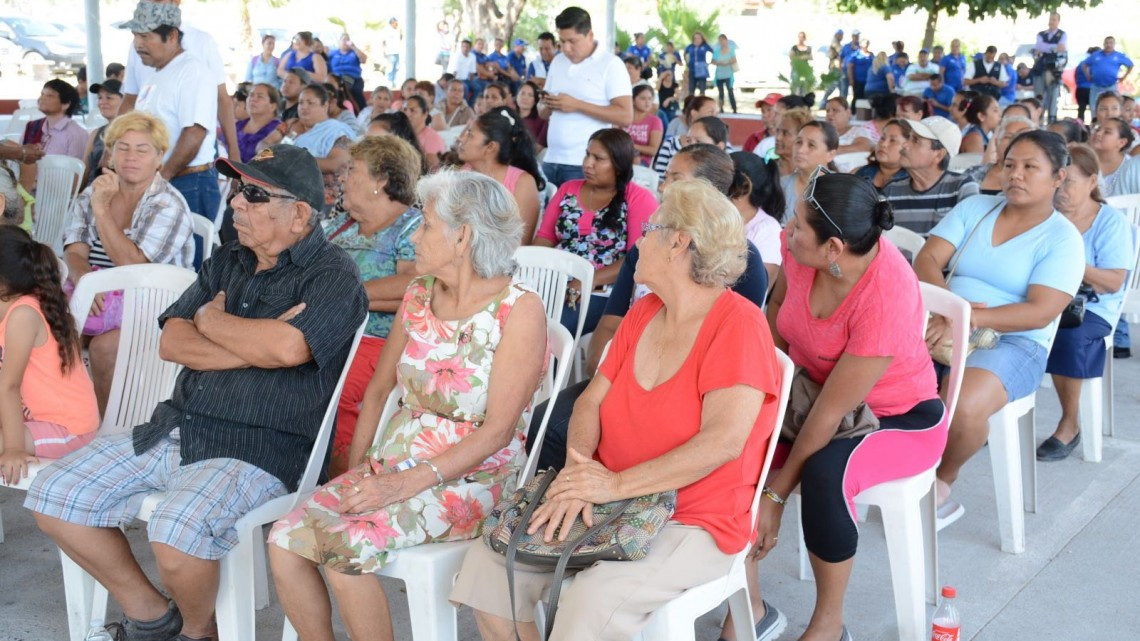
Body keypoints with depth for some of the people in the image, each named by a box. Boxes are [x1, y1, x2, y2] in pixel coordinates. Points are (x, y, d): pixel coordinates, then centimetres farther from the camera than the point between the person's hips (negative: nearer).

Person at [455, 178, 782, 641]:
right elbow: (591, 401, 7)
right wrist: (578, 475, -14)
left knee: (593, 602, -31)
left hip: (692, 521, -7)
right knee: (490, 559, -7)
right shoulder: (642, 314, 9)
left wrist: (617, 485, -25)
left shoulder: (737, 324, -15)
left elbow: (723, 440, -25)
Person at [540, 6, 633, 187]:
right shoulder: (557, 61, 13)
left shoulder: (610, 64, -5)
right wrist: (548, 105, -4)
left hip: (585, 165, -6)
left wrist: (577, 105, -17)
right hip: (551, 160, 6)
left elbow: (625, 116, -13)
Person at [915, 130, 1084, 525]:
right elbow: (927, 260, 0)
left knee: (961, 409, -35)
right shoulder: (974, 208, 10)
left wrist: (966, 321, -27)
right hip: (942, 329, 4)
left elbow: (1040, 312, -14)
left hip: (1013, 344, -4)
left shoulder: (1063, 239, -2)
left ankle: (942, 481, -3)